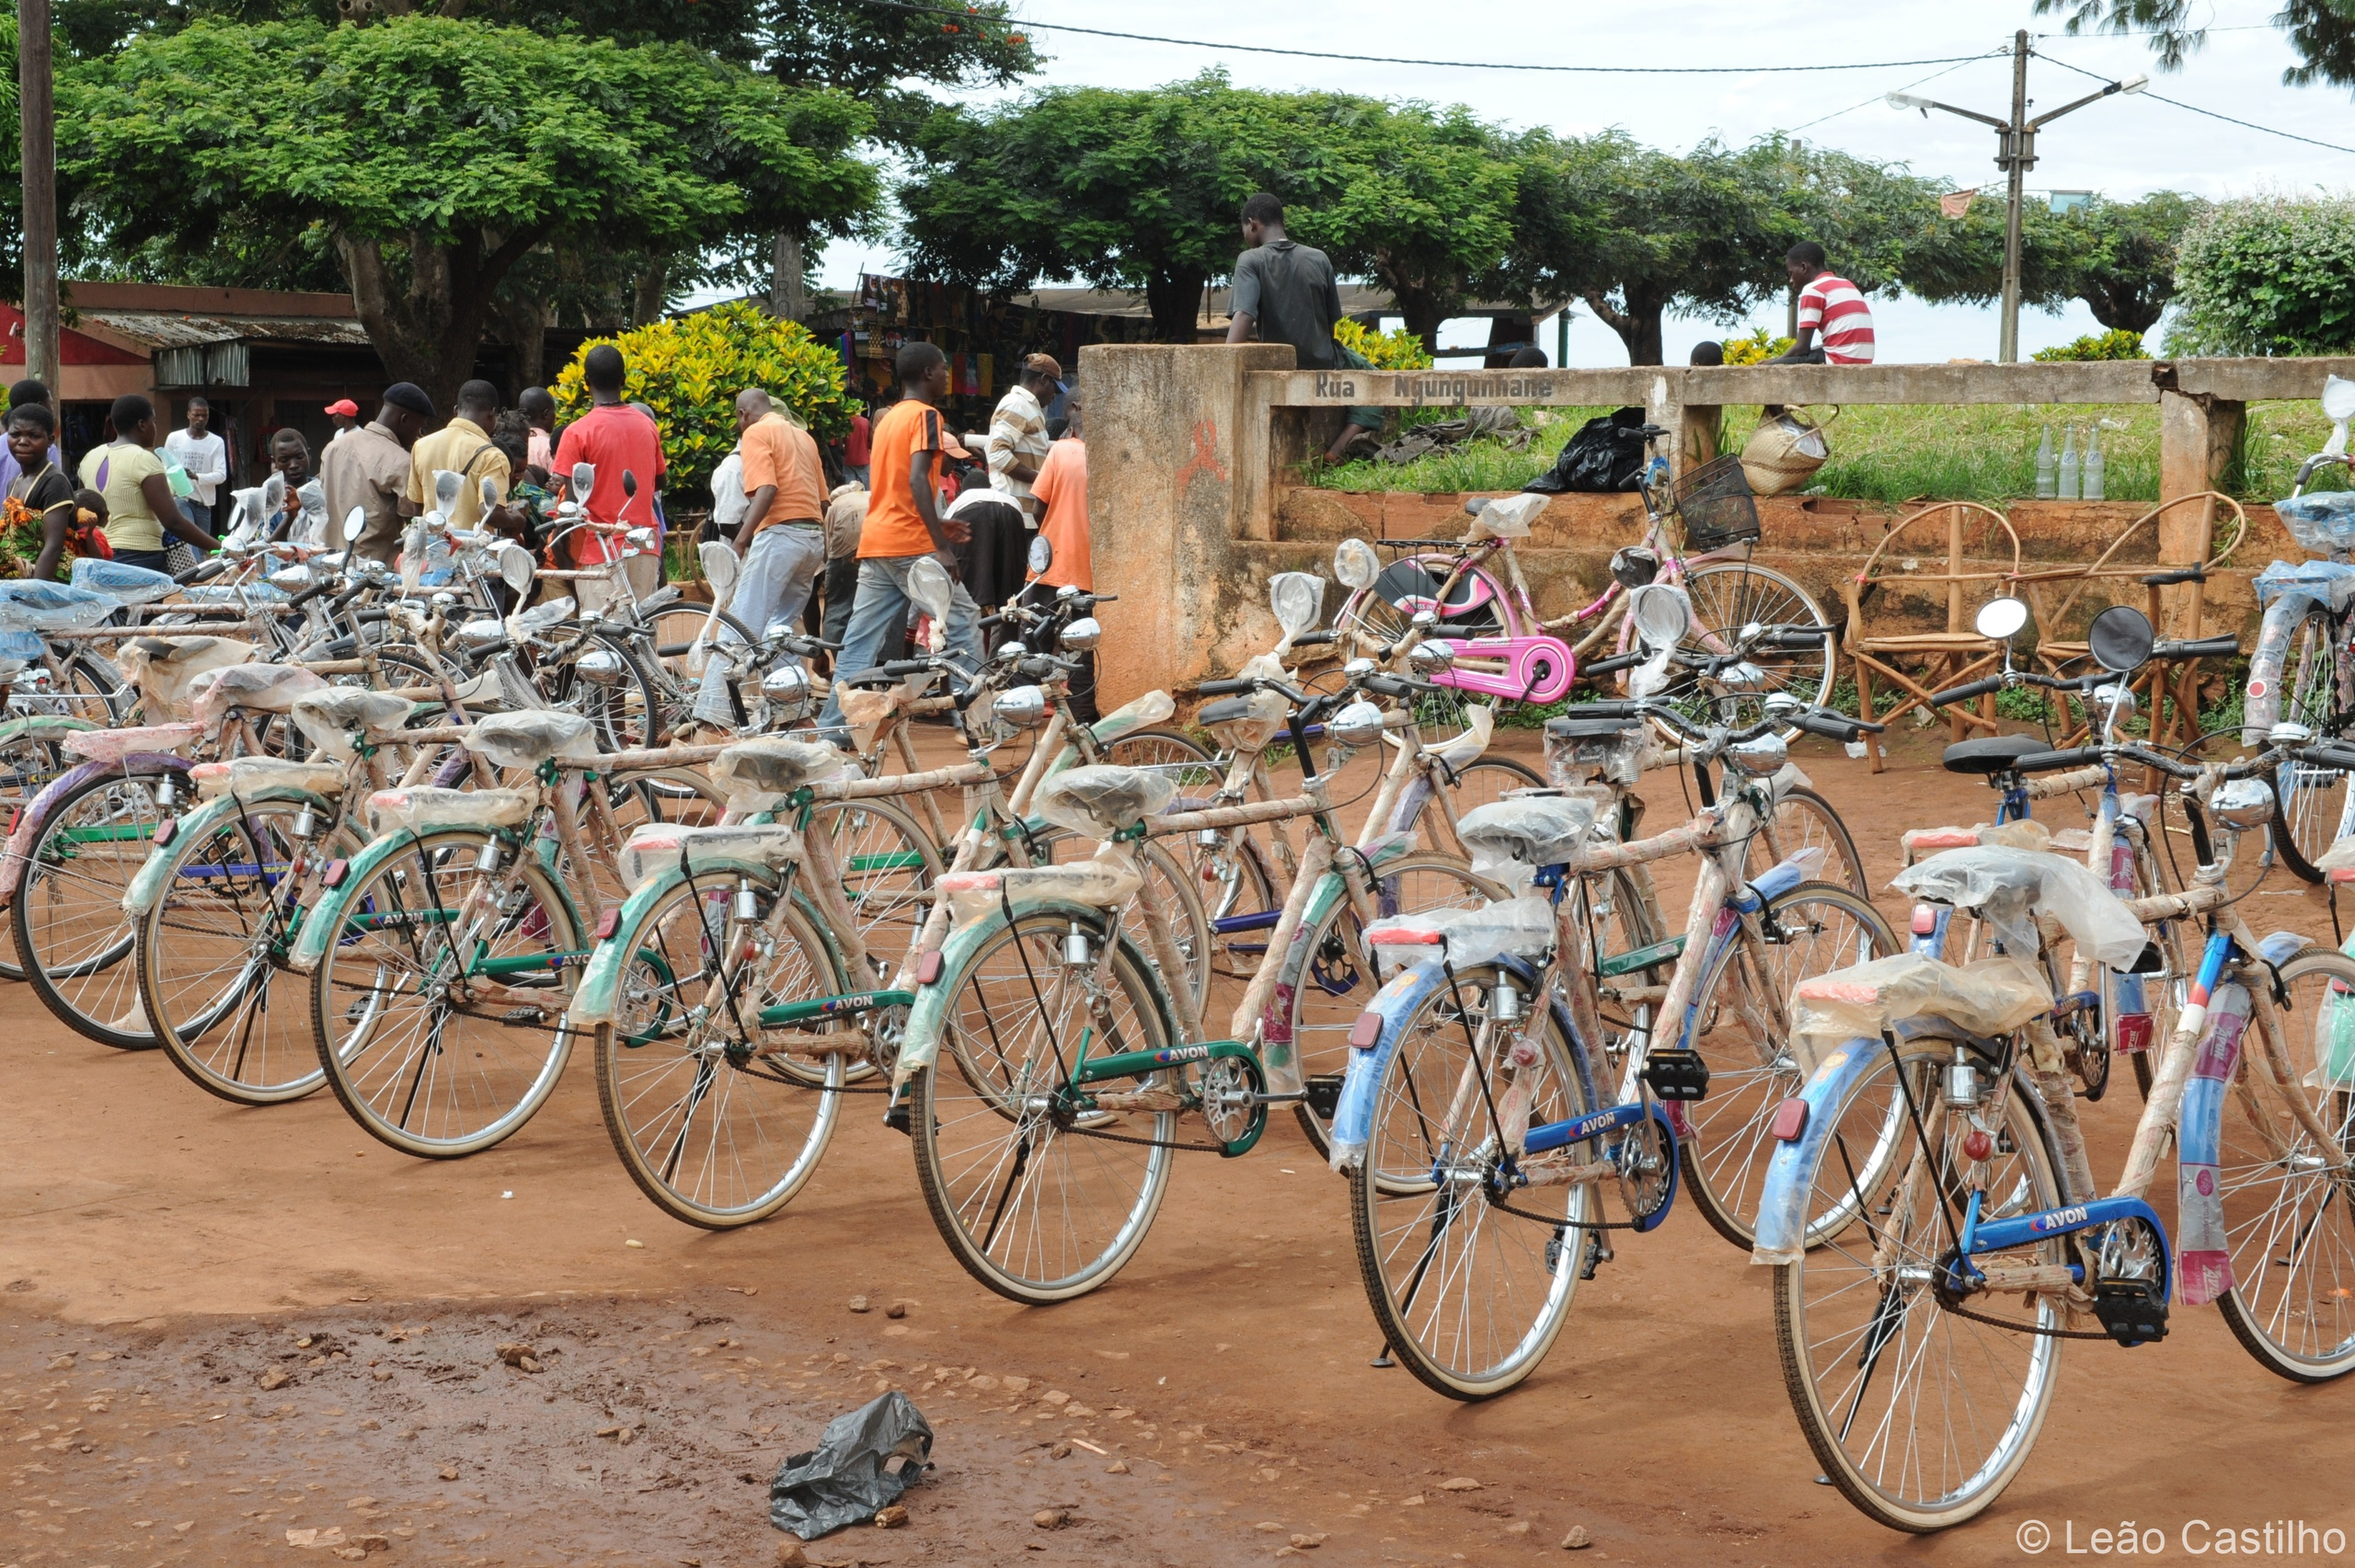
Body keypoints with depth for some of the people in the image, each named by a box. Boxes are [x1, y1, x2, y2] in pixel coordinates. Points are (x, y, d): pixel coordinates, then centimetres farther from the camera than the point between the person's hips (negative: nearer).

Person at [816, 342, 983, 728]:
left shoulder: (888, 418, 20)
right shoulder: (925, 414, -7)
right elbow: (917, 481, -19)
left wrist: (937, 525, 26)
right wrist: (942, 547, -22)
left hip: (875, 544, 8)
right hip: (912, 546, -8)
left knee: (860, 644, 5)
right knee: (963, 620, 3)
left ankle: (831, 727, 0)